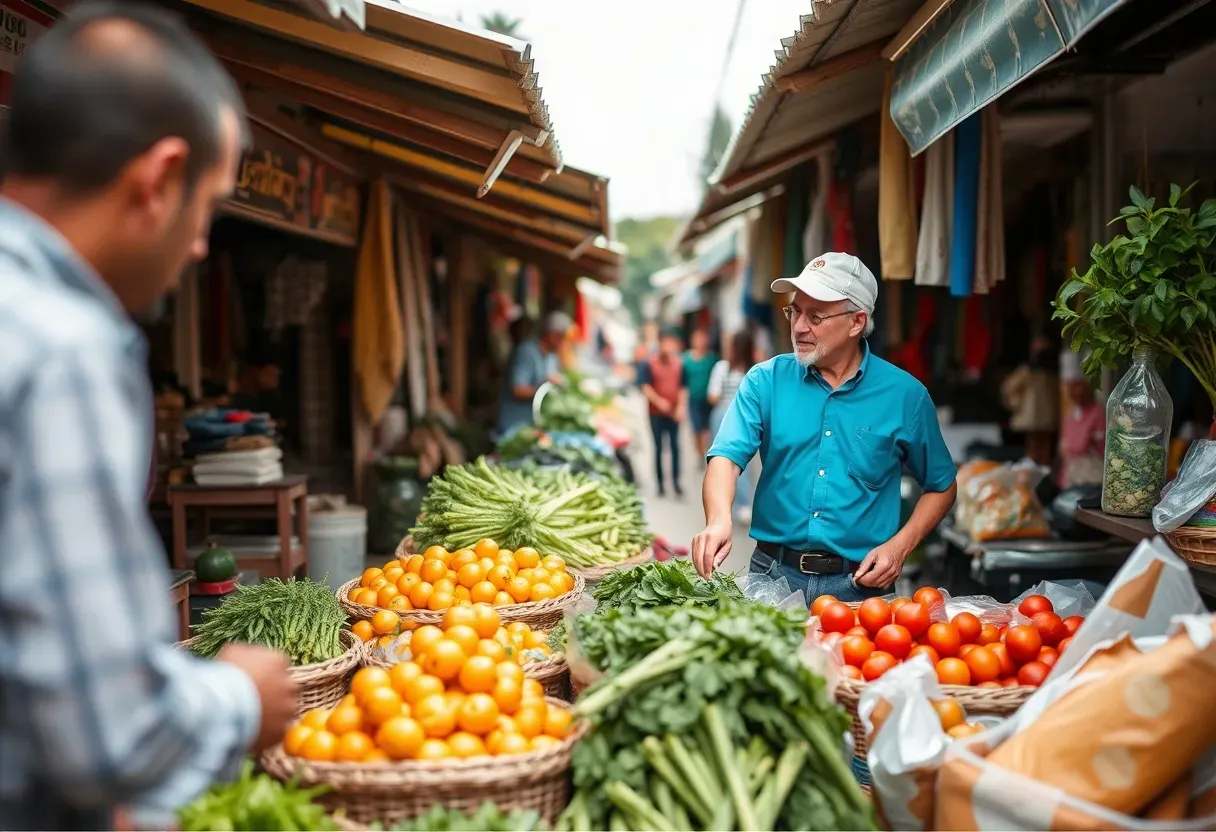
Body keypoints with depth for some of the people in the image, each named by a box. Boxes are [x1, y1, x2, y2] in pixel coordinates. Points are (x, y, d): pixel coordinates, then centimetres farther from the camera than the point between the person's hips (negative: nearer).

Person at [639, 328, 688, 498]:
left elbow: (683, 388, 6)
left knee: (675, 446, 0)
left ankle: (676, 481, 6)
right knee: (658, 447, 4)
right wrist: (658, 401, -23)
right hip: (656, 412, -2)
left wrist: (681, 407, -7)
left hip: (674, 412, 2)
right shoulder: (650, 364, -4)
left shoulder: (679, 364, 3)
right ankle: (660, 483, 10)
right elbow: (646, 388, -8)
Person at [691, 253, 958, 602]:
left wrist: (899, 546, -6)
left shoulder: (905, 395, -2)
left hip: (858, 583, 0)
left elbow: (942, 486, 9)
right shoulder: (765, 381, -1)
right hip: (773, 573, 1)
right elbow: (728, 455, -13)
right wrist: (719, 521, -33)